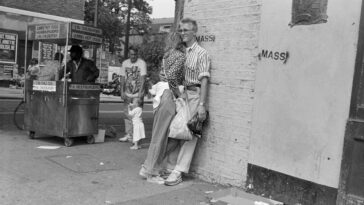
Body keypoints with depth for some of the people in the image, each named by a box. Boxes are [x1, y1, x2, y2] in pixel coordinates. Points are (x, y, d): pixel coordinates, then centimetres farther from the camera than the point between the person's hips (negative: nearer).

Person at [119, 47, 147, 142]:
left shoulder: (142, 63, -7)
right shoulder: (125, 63, 8)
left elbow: (143, 78, -13)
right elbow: (122, 78, 9)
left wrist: (140, 93, -21)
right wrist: (122, 92, -1)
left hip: (138, 93, -5)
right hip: (128, 93, 5)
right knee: (127, 114, 7)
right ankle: (128, 135, 17)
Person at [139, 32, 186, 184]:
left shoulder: (167, 55, 16)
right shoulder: (180, 56, -9)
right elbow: (171, 75, -22)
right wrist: (177, 92, -12)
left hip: (161, 93, 9)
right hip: (169, 96, -9)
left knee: (159, 133, 14)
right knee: (161, 134, -3)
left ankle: (156, 167, 23)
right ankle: (149, 170, 4)